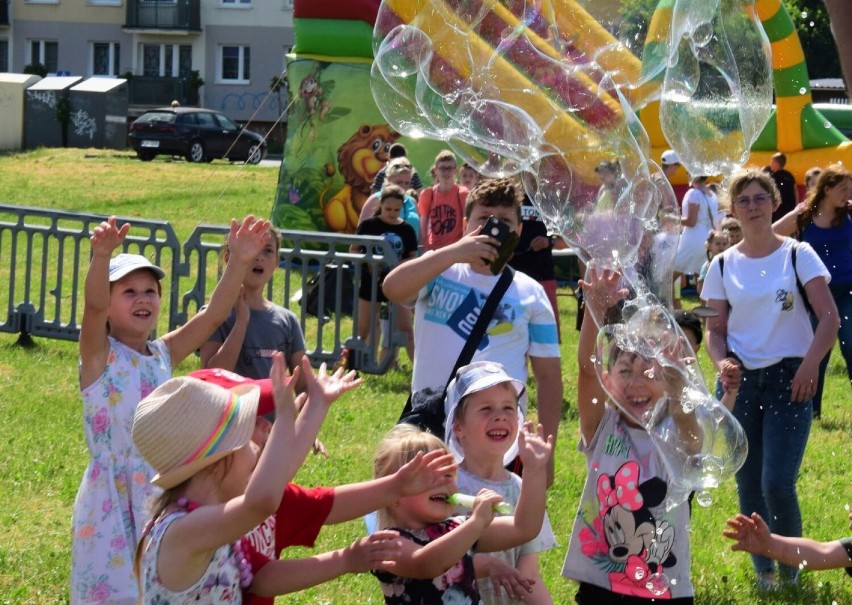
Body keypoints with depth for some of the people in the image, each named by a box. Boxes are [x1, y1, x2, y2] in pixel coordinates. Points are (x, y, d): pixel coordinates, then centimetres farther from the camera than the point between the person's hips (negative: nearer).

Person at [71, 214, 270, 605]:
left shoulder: (164, 354, 7)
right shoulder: (99, 355, -7)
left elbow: (213, 314, -2)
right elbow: (94, 306, -27)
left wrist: (238, 262, -17)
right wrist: (102, 256, -45)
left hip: (165, 493, 5)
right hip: (114, 497, -5)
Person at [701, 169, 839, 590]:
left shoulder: (798, 254, -2)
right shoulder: (723, 265, 5)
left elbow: (829, 317, -6)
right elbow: (715, 329, 8)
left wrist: (810, 364, -19)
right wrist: (721, 362, -12)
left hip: (788, 379, -3)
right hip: (738, 381, 3)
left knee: (777, 482, -12)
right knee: (748, 485, 5)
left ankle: (791, 567, 10)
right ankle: (763, 570, 21)